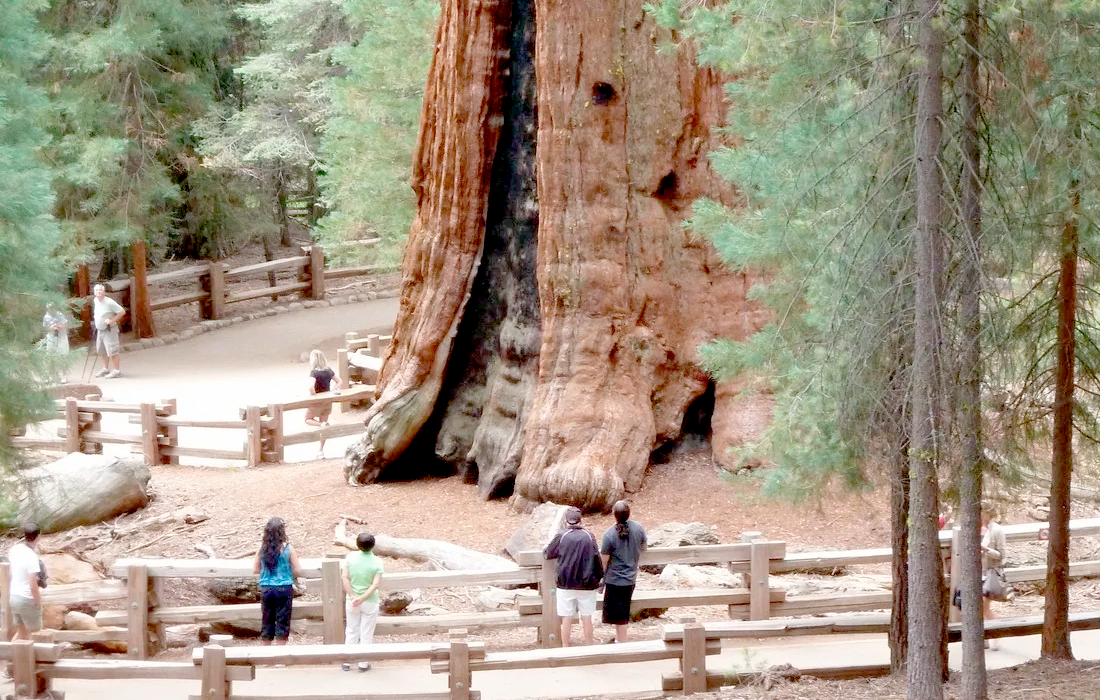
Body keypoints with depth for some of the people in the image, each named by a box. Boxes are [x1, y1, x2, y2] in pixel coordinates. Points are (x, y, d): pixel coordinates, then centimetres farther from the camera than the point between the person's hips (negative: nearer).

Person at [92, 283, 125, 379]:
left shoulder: (109, 302, -21)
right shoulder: (95, 300, 4)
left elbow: (122, 312, -21)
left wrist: (111, 321, -23)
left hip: (109, 330, -9)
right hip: (100, 330, 9)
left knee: (112, 351, -8)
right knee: (102, 351, 17)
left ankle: (117, 371, 1)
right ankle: (106, 369, 31)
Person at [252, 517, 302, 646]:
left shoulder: (262, 549, -1)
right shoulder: (288, 549, -9)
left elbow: (255, 569, 6)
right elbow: (297, 571, -7)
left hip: (266, 589, 3)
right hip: (284, 589, -3)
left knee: (266, 622, 11)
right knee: (282, 621, 4)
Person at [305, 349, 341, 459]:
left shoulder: (314, 372, -19)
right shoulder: (328, 370, -1)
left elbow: (311, 386, -34)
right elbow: (339, 382, 3)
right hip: (328, 402, 6)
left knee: (308, 420, 17)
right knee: (323, 427, 14)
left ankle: (322, 424, -14)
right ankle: (321, 451, 18)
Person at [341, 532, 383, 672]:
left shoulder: (351, 557, -10)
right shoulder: (377, 562, -14)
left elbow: (345, 577, -12)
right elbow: (376, 584, -20)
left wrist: (352, 596, -13)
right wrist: (362, 599, -19)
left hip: (352, 601, 2)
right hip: (370, 602, -2)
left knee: (351, 631, 15)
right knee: (367, 633, 10)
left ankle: (347, 662, 18)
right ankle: (363, 664, 15)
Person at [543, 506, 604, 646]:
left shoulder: (561, 536, -8)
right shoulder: (589, 536, -4)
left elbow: (547, 554, 5)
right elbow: (597, 560, -1)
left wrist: (544, 550, 27)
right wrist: (600, 577, 10)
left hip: (566, 585, -1)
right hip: (587, 584, 1)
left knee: (566, 618, 7)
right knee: (586, 617, 9)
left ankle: (565, 647, 13)